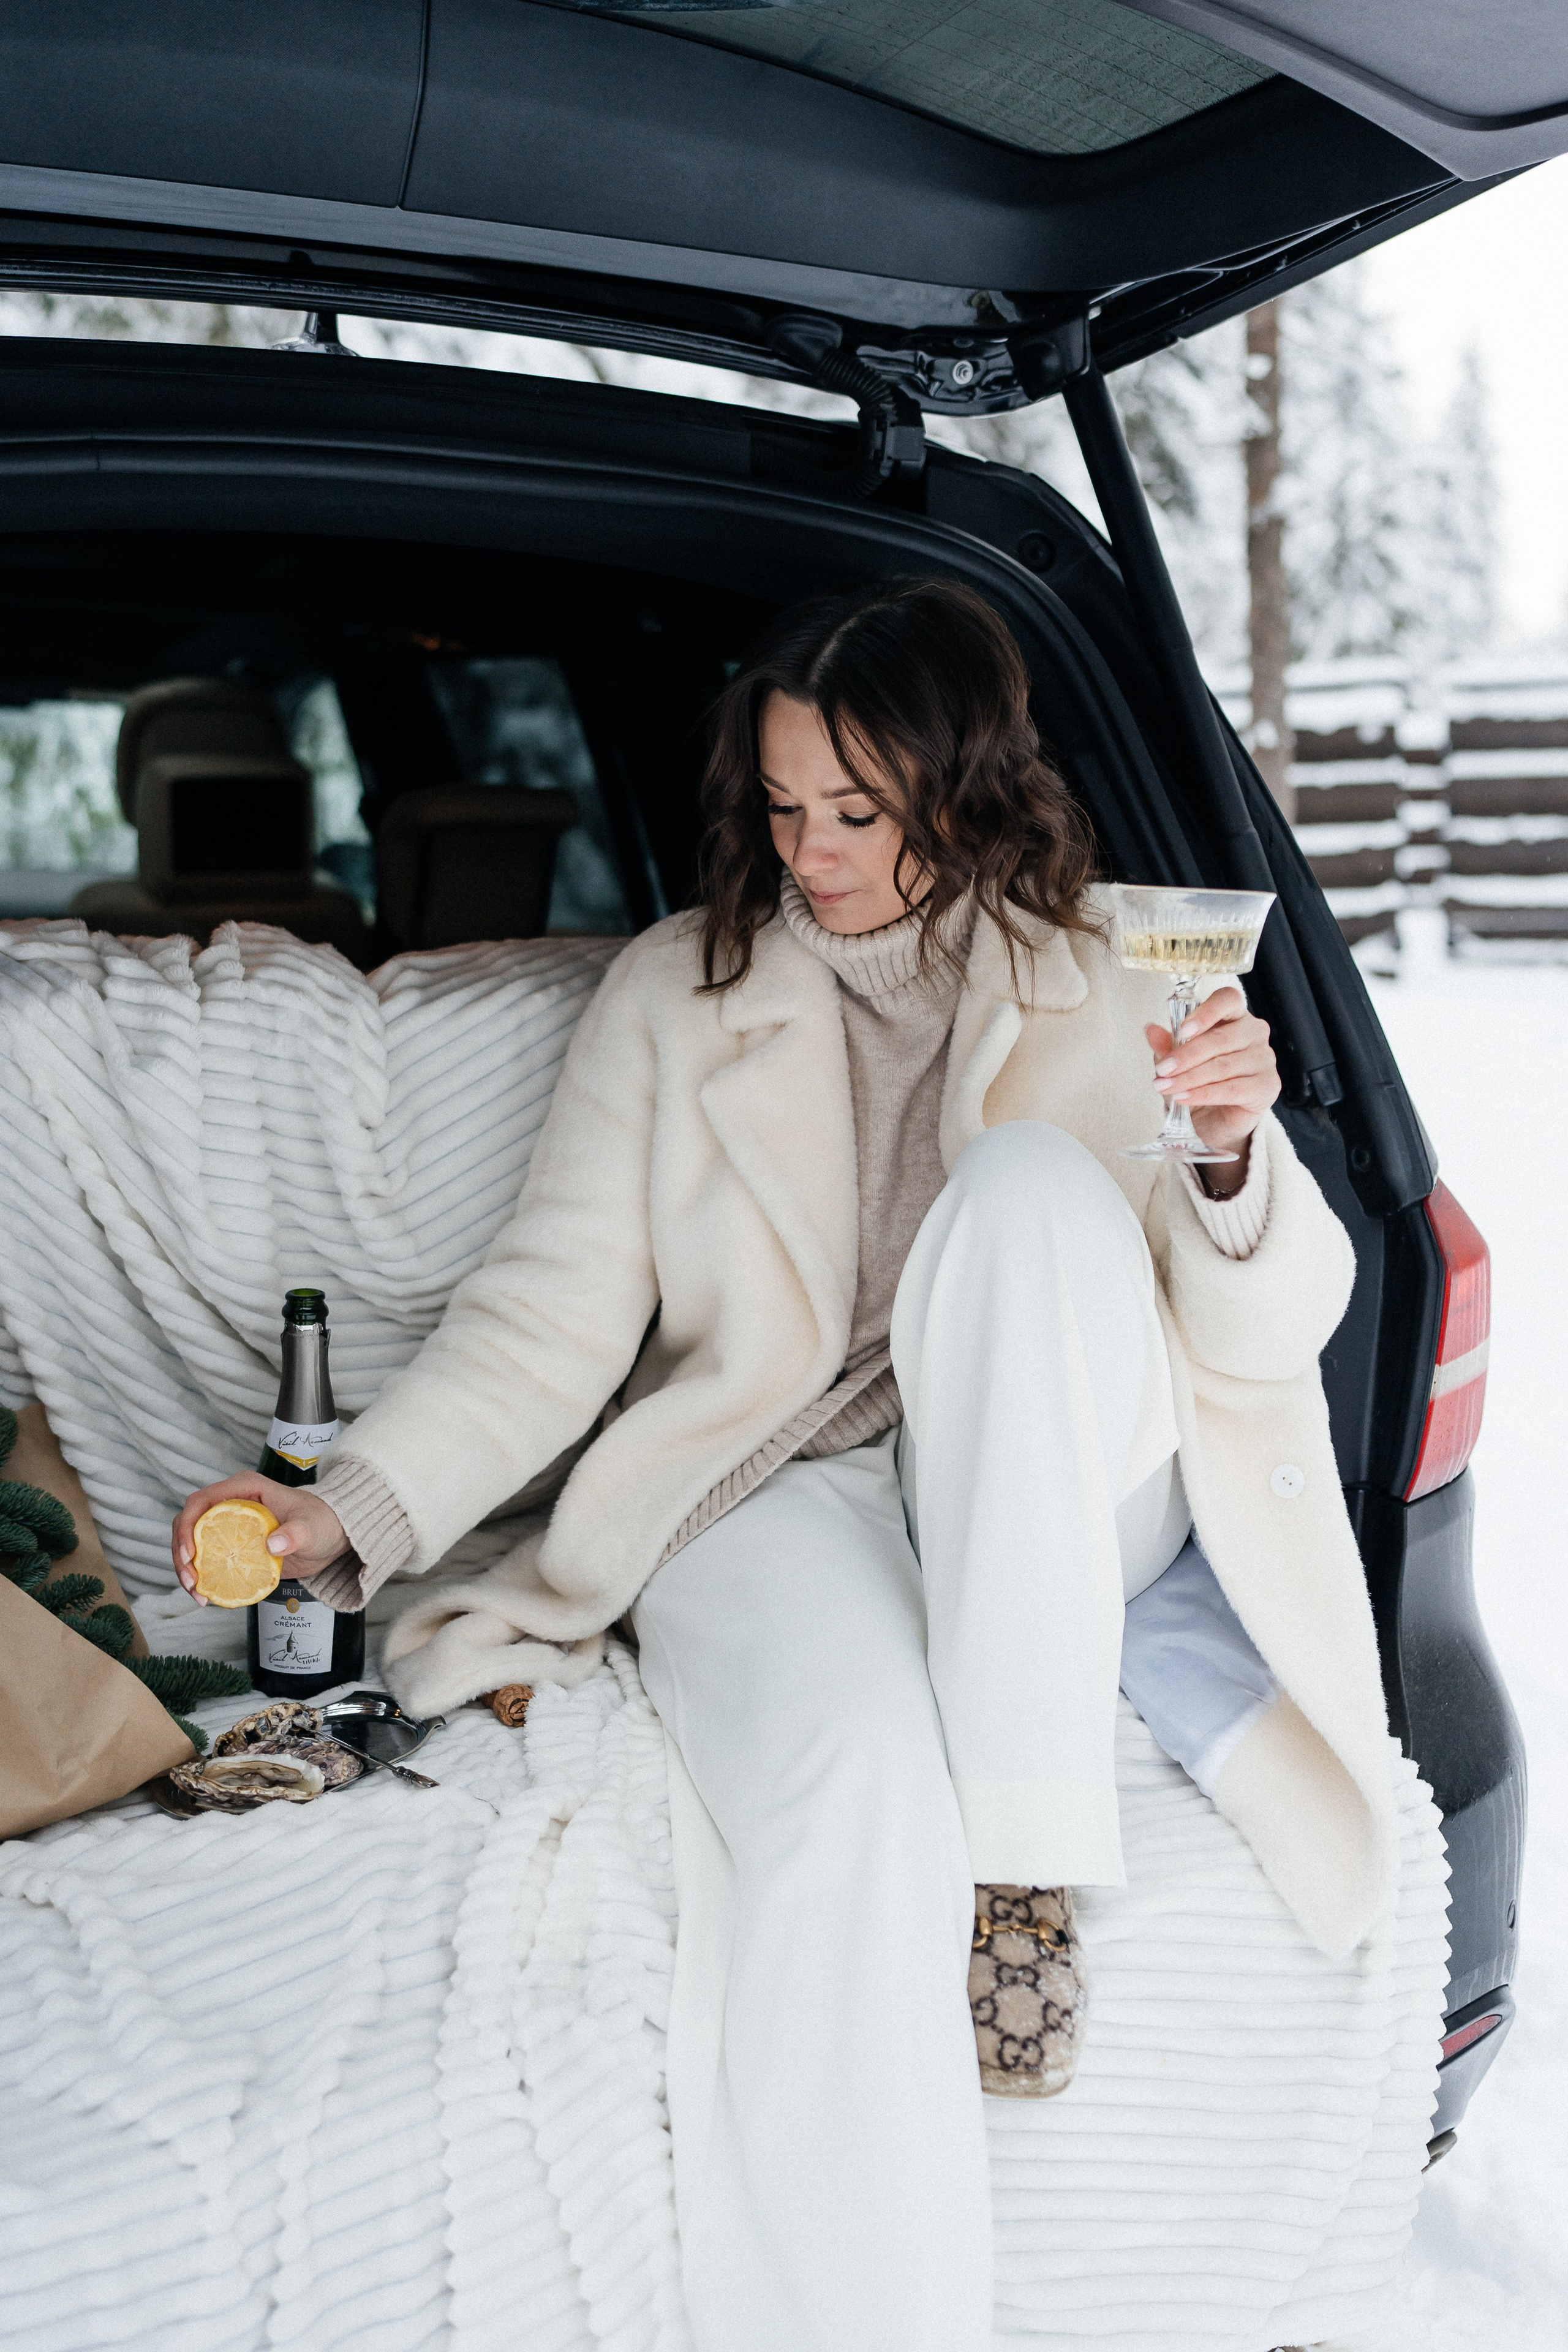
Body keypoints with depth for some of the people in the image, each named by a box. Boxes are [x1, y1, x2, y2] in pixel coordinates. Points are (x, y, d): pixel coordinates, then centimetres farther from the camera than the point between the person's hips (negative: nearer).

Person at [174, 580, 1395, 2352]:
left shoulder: (1097, 996, 8)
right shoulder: (674, 995, 7)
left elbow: (1272, 1335, 2)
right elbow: (555, 1309, 2)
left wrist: (1236, 1153, -21)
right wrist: (354, 1508, -14)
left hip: (1056, 1518, 1)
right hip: (772, 1491, -1)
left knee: (1028, 1185, -29)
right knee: (851, 1792, -35)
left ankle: (1024, 1848, -30)